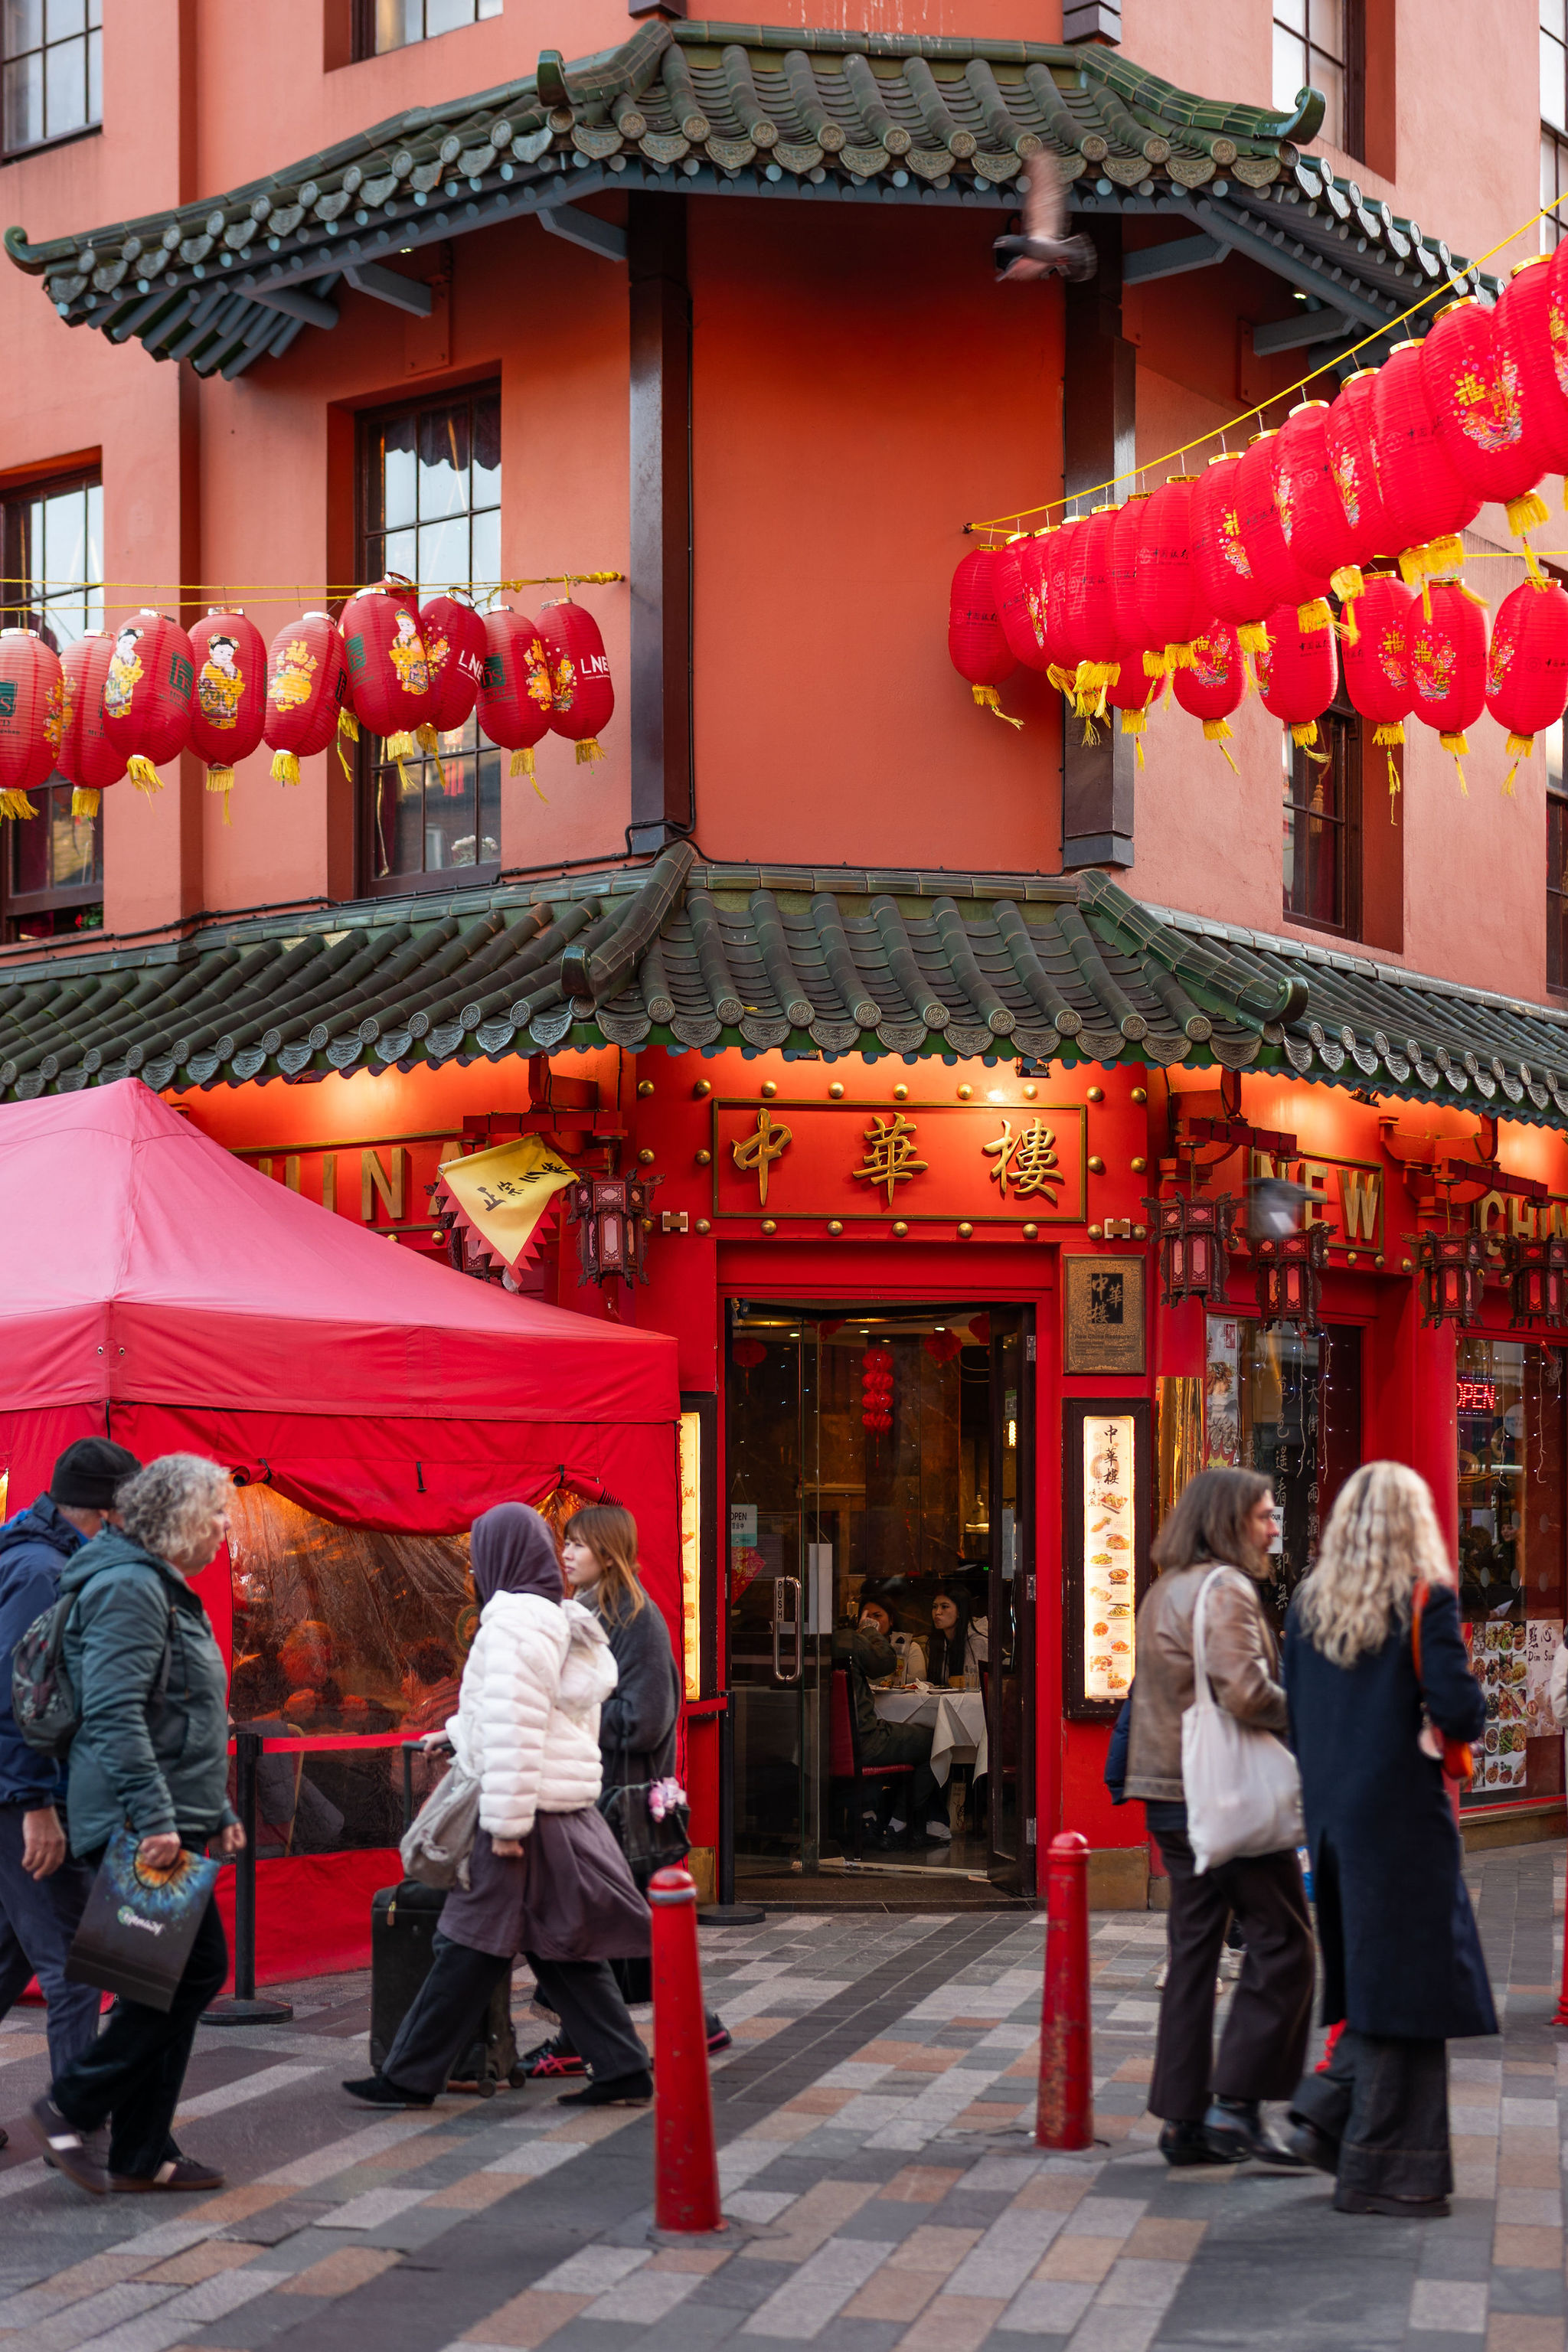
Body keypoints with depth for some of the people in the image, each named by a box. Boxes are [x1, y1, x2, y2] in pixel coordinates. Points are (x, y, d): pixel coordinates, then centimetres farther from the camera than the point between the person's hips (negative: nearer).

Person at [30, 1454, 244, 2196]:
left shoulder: (166, 1592, 21)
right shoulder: (129, 1588, -13)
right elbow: (114, 1716, -22)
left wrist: (218, 1813, 25)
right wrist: (155, 1817, -26)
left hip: (172, 1823, 10)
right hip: (143, 1827, -10)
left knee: (168, 1983, 10)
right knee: (196, 1969, -10)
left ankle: (142, 2156, 14)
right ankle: (71, 2106, -1)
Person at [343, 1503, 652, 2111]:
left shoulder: (513, 1622, -14)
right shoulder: (566, 1622, 16)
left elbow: (514, 1730, -19)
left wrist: (506, 1825, -20)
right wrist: (459, 1734, 40)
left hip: (522, 1816, -9)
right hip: (567, 1810, 9)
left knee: (469, 1952, -2)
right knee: (563, 1954, 11)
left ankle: (410, 2076, 6)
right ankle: (623, 2070, 9)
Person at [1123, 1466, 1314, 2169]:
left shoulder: (1164, 1591, 16)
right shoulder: (1225, 1589, -14)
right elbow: (1244, 1691, -26)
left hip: (1171, 1794, 9)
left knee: (1192, 1951, 11)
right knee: (1280, 1945, -2)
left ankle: (1184, 2119, 13)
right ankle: (1236, 2104, -5)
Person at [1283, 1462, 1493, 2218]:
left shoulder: (1308, 1602, 6)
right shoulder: (1426, 1600, -11)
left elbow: (1292, 1710, 10)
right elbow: (1459, 1711, -18)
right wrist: (1450, 1727, 3)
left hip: (1329, 1812, 6)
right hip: (1401, 1816, -6)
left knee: (1369, 1978, 20)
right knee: (1405, 1983, 2)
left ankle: (1330, 2112, 10)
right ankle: (1381, 2169, 5)